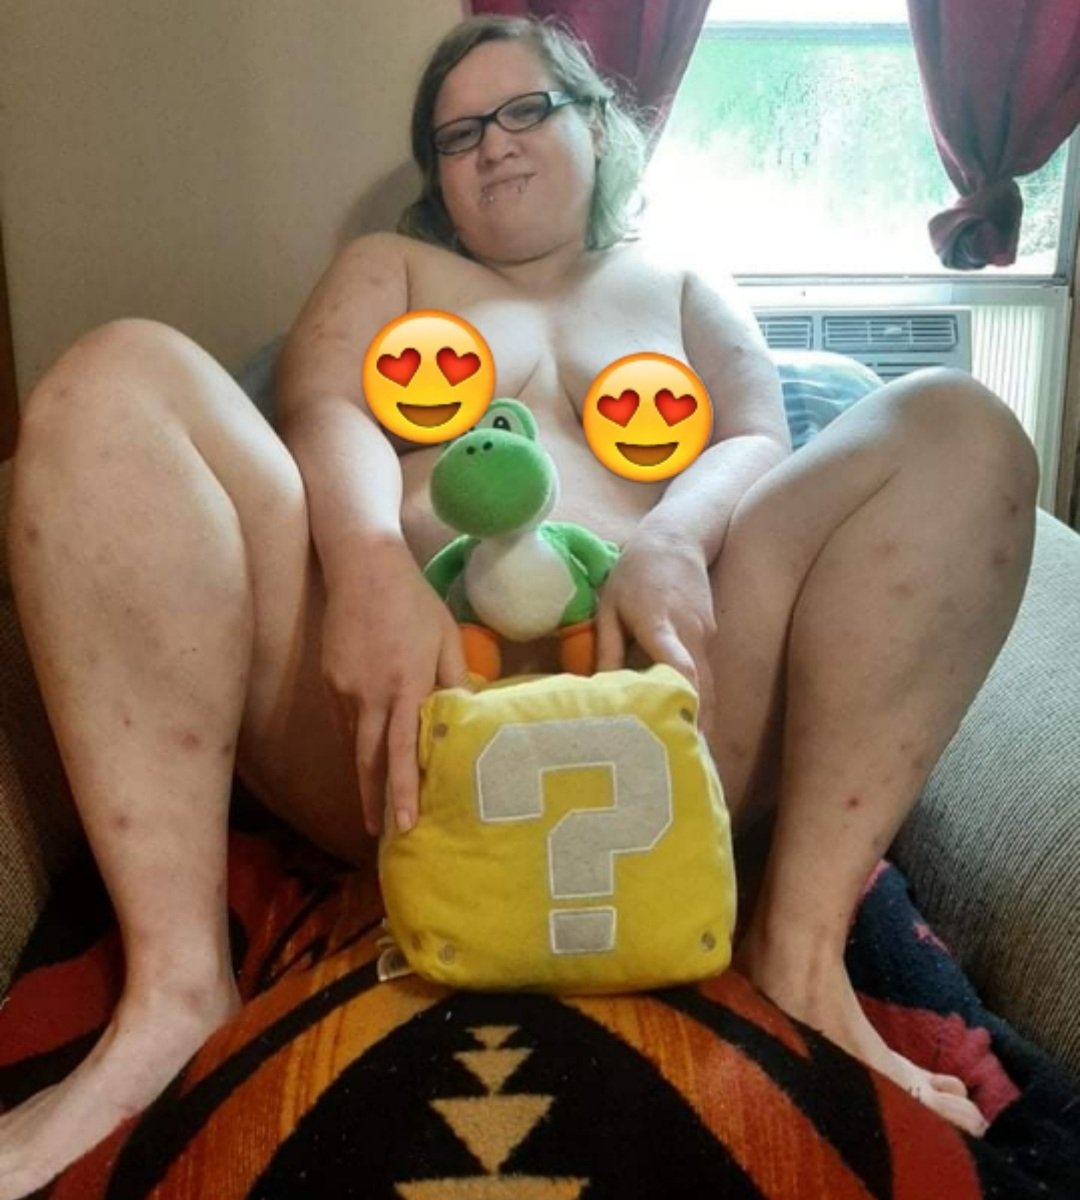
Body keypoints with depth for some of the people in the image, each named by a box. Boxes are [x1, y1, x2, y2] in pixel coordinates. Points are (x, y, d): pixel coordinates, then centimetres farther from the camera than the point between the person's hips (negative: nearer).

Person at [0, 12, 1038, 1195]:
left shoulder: (683, 288, 29)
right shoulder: (389, 265, 27)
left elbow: (760, 448, 11)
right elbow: (323, 410, 6)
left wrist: (676, 541, -16)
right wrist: (369, 561, -19)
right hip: (393, 700, 0)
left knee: (953, 423, -11)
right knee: (119, 380, -15)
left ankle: (801, 946, -21)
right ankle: (176, 984, -25)